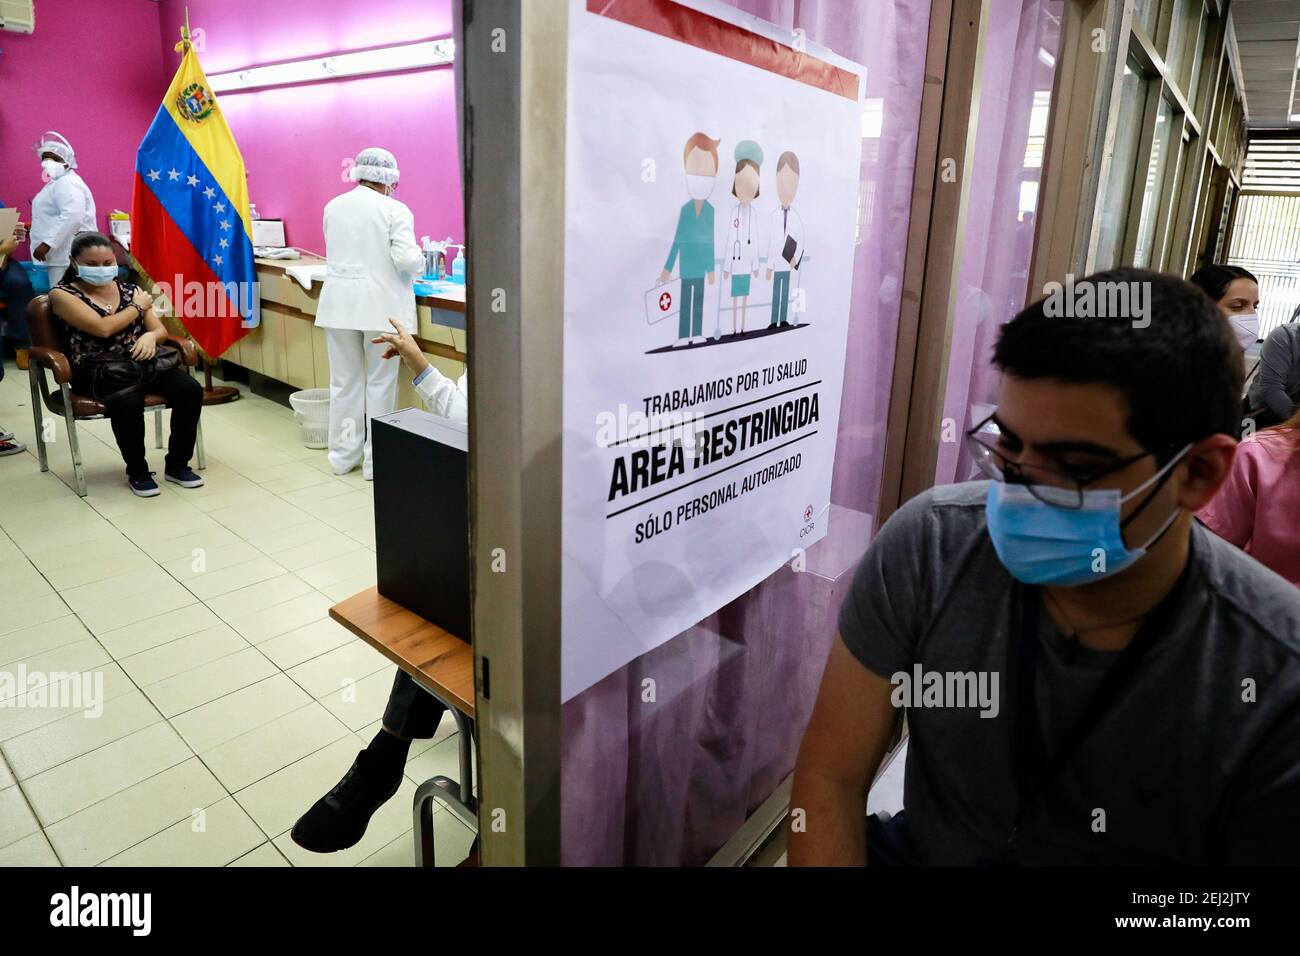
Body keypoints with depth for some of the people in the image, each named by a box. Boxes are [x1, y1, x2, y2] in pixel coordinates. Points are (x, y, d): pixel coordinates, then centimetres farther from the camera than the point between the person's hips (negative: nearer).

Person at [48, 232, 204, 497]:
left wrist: (150, 336, -12)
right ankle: (137, 471, -13)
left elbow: (161, 330, 13)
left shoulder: (129, 290, 17)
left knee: (190, 389, -24)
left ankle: (177, 465, -7)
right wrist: (138, 306, 1)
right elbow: (103, 328, -13)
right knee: (128, 400, -37)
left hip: (140, 362, 4)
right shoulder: (63, 294, 3)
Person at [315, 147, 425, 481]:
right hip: (380, 306, -4)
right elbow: (407, 259, -15)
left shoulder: (333, 207, 9)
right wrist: (420, 260, 6)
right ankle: (376, 460, 9)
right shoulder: (394, 210, -7)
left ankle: (343, 454, 20)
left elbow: (336, 252, 17)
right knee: (380, 383, 4)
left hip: (340, 303, 5)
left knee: (344, 381, 11)